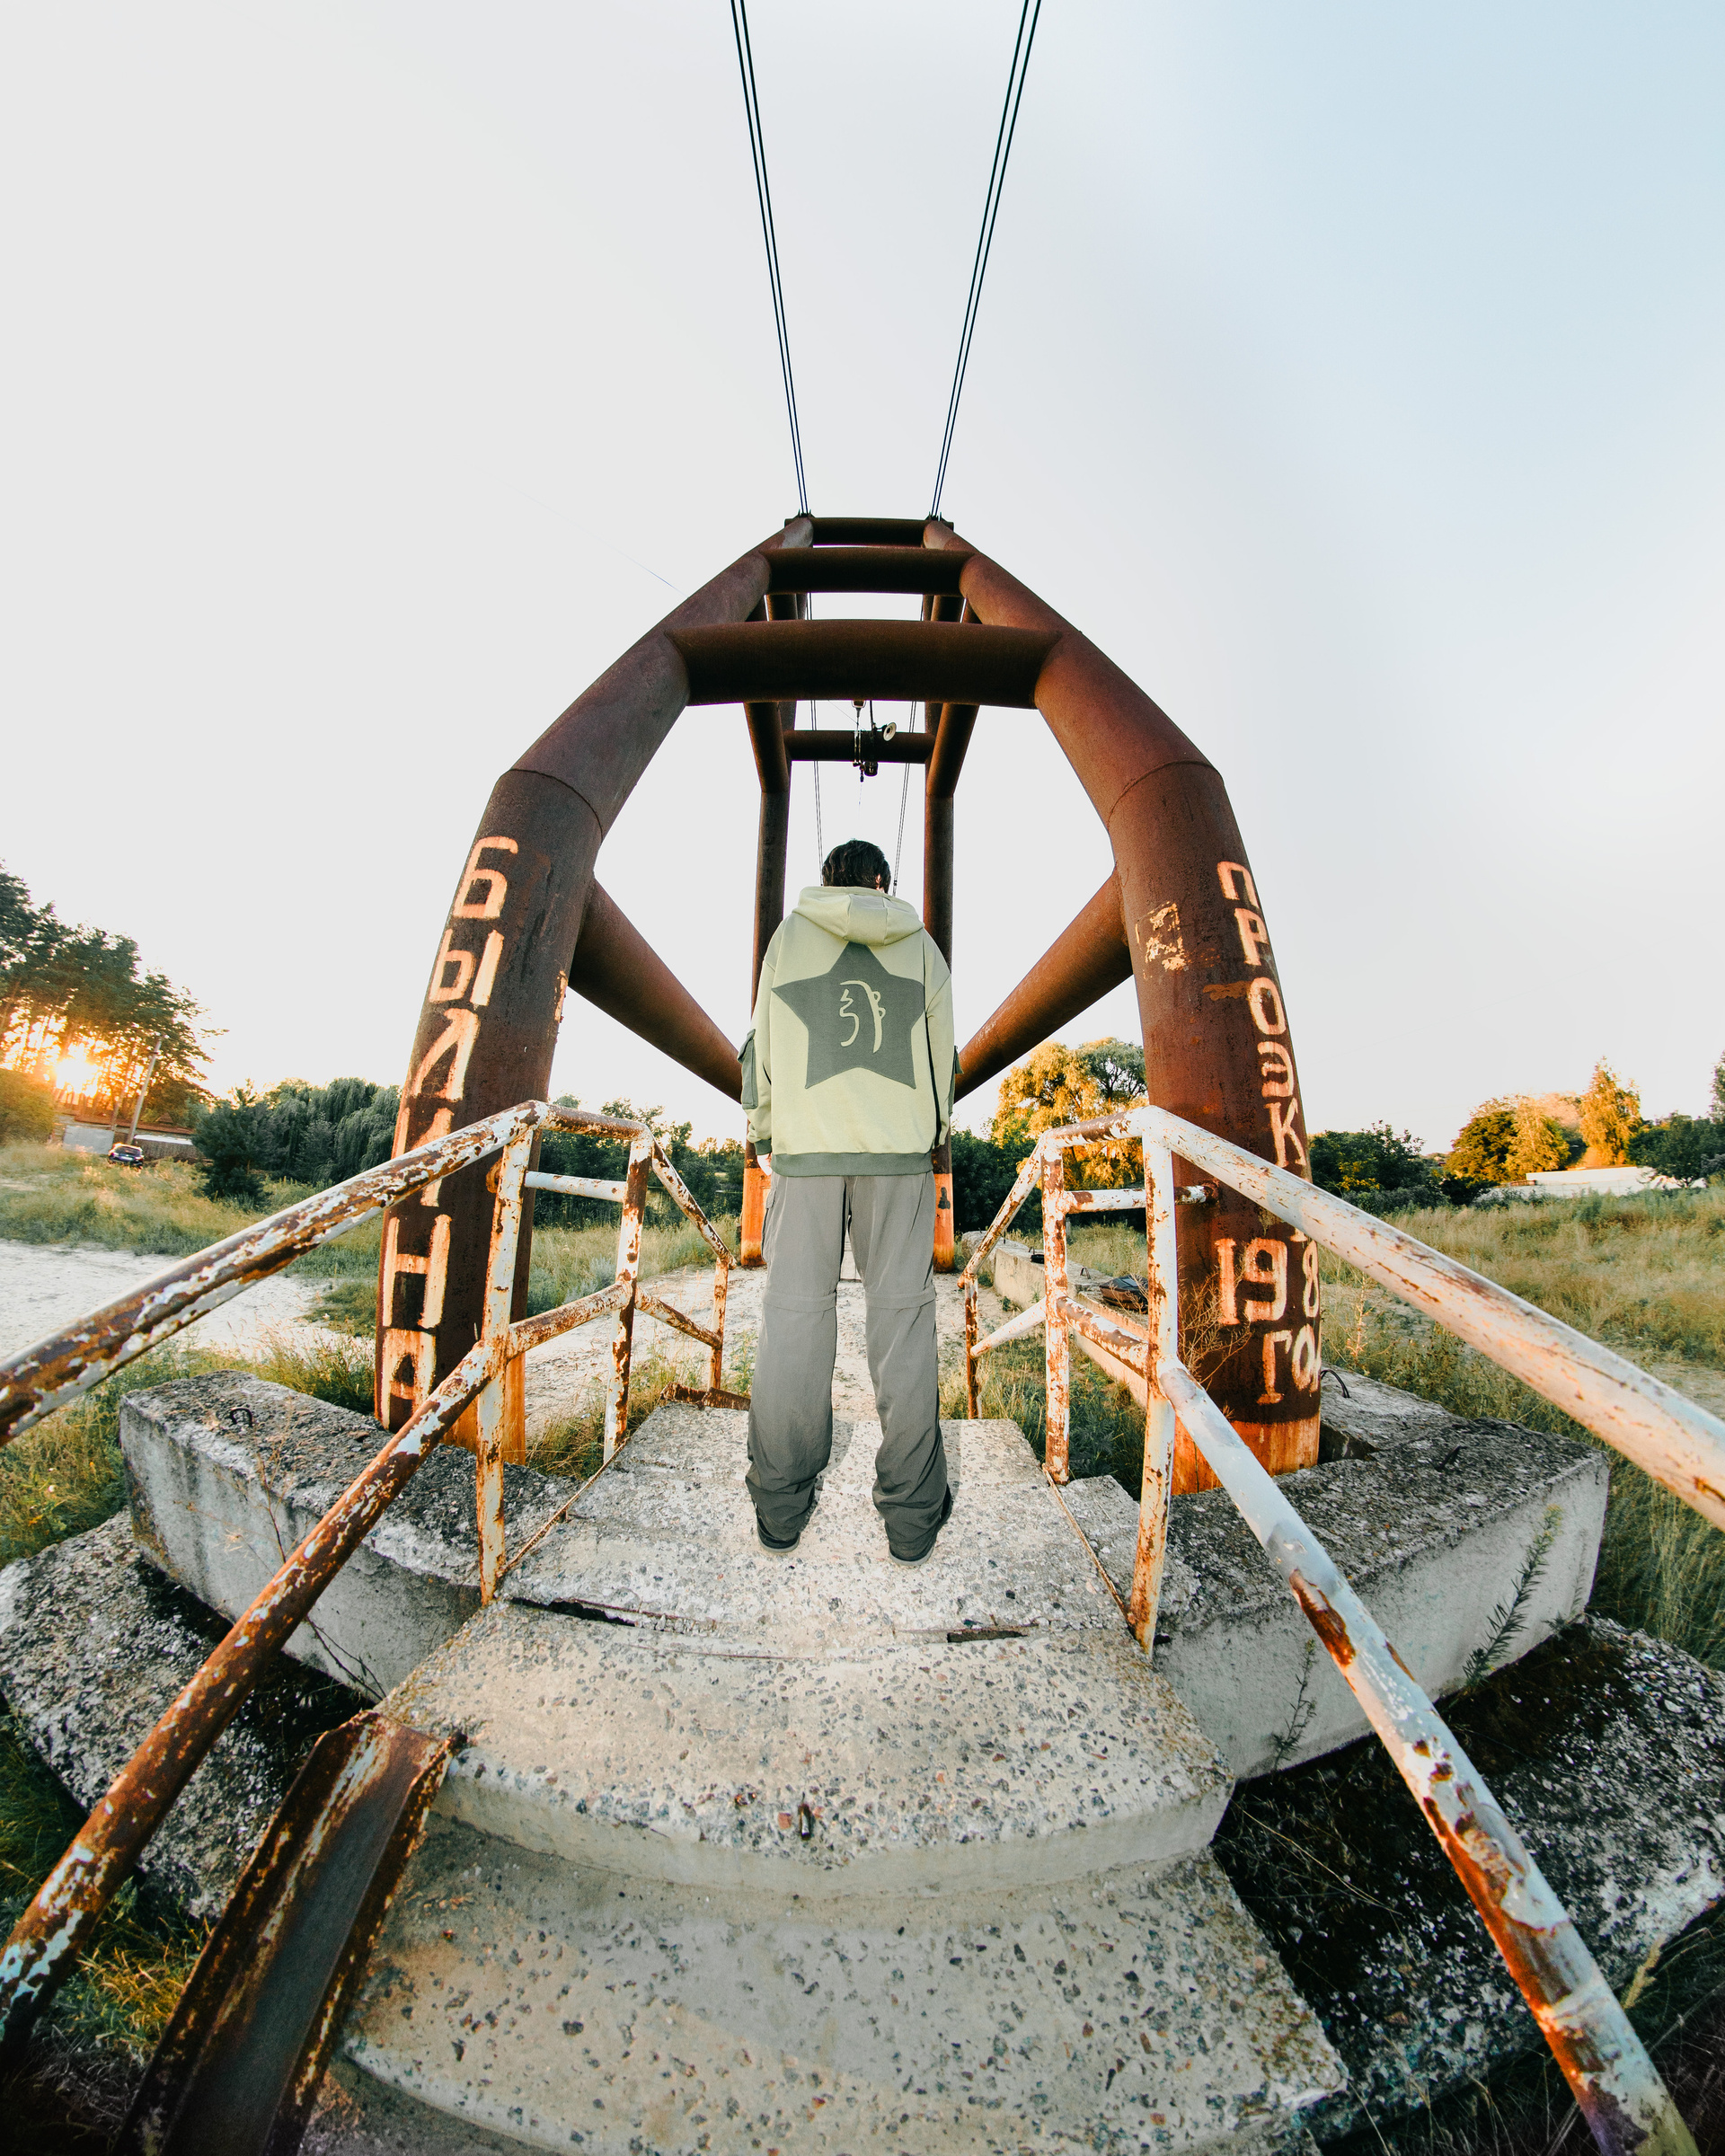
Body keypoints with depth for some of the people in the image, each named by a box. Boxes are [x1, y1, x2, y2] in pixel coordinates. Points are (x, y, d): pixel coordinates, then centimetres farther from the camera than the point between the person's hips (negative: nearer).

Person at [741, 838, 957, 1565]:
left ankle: (780, 1506, 13)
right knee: (901, 1311, 3)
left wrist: (763, 1129, 19)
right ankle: (912, 1514, 10)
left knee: (795, 1309, 4)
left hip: (804, 1143, 0)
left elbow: (762, 1045, 9)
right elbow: (942, 1053, 13)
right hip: (898, 1148, 0)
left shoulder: (789, 934, 11)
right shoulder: (919, 944, 12)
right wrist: (932, 1128, 25)